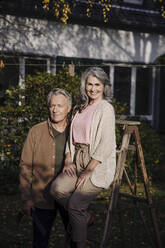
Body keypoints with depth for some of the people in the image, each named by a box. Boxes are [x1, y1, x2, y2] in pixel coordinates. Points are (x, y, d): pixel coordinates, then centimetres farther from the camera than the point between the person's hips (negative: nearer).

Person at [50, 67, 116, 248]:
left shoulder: (106, 108, -8)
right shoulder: (81, 107, 15)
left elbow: (105, 145, -14)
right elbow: (72, 136, 17)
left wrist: (88, 171, -15)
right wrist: (68, 160, 3)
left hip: (99, 165, -7)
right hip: (78, 161, 7)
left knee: (75, 204, -14)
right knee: (56, 189, -15)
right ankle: (84, 216, 9)